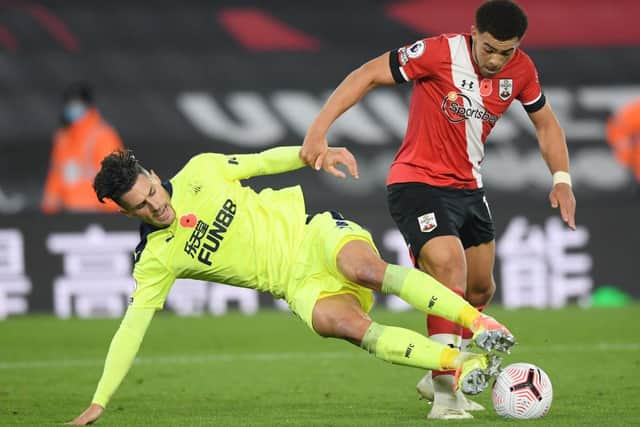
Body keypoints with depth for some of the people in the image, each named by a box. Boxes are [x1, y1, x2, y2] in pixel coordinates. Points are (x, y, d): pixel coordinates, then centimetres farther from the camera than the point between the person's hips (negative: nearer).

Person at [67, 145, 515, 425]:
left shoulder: (199, 173, -1)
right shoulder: (157, 260, -2)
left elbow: (261, 162, 12)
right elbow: (132, 328, -3)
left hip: (311, 233, 0)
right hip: (302, 284, 1)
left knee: (364, 268, -34)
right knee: (342, 323, -32)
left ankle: (479, 322, -32)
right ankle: (461, 363, -36)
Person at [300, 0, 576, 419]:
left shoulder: (521, 70, -4)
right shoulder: (440, 53, -22)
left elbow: (545, 121, 13)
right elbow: (367, 75, -18)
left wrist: (562, 178, 1)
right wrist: (319, 130, -26)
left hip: (468, 188, 7)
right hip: (418, 183, -7)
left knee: (480, 289, 14)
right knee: (451, 276, -22)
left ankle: (439, 378, 35)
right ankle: (444, 393, -15)